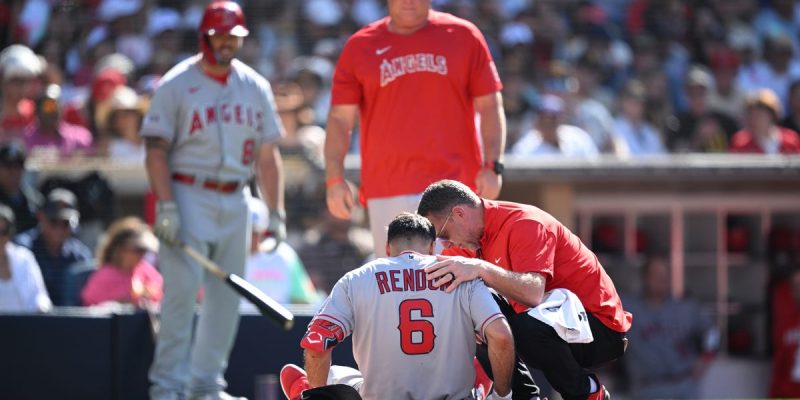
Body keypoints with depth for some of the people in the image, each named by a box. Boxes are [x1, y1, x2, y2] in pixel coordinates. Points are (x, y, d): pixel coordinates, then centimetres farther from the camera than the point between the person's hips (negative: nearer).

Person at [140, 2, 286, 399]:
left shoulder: (256, 87, 12)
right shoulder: (176, 84, -2)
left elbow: (267, 155, 14)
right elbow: (156, 148, -6)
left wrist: (275, 213, 8)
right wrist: (166, 207, -16)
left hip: (235, 201, 5)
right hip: (189, 197, -5)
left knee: (226, 295, 5)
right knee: (182, 288, -12)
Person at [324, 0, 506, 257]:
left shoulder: (464, 36, 8)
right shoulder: (359, 47, 9)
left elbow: (490, 106, 8)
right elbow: (340, 119, 8)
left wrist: (492, 166, -4)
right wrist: (334, 178, -3)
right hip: (386, 194, 1)